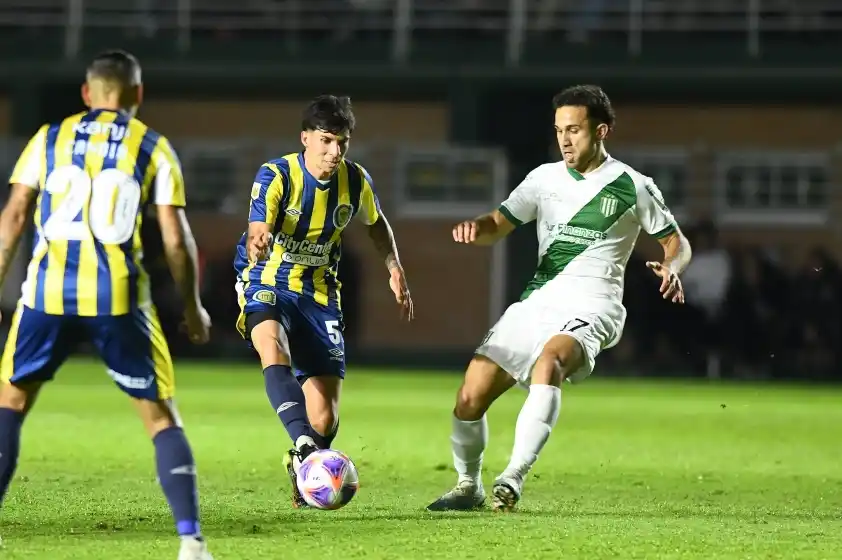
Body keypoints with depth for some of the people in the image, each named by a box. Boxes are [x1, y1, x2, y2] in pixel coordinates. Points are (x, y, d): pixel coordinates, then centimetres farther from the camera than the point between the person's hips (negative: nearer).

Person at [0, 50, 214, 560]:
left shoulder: (49, 139, 12)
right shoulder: (153, 148, 8)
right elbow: (176, 237, 3)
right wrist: (193, 307, 15)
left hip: (49, 290, 1)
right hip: (119, 296, -1)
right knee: (160, 416, 8)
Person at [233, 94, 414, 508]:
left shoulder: (355, 180, -4)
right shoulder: (276, 175, -17)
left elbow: (376, 223, 18)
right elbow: (257, 234, -31)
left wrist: (395, 269, 5)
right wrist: (258, 245, -55)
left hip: (319, 293, 4)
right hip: (267, 286, -3)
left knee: (325, 419, -3)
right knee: (273, 349, -40)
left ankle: (302, 471, 30)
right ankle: (304, 447, -52)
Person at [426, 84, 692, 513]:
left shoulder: (633, 187, 1)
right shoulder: (545, 178, 13)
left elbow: (677, 243, 9)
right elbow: (497, 225, 16)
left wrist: (671, 267, -14)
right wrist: (475, 228, -8)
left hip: (589, 311, -5)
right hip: (536, 303, 5)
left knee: (548, 363, -39)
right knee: (470, 398, -4)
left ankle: (512, 480, -43)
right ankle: (468, 486, 21)